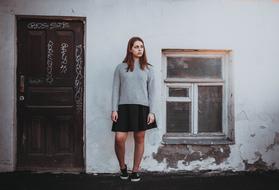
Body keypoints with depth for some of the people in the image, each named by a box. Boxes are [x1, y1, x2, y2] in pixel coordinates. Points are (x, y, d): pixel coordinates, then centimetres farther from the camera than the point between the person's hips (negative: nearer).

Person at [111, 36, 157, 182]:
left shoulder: (148, 69, 7)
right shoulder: (121, 67, 6)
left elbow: (152, 91, 5)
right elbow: (115, 89, 5)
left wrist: (152, 111, -3)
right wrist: (114, 109, -3)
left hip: (142, 107, 1)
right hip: (124, 107, 0)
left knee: (139, 139, 5)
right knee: (119, 138, -9)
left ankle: (135, 170, 19)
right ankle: (122, 167, 16)